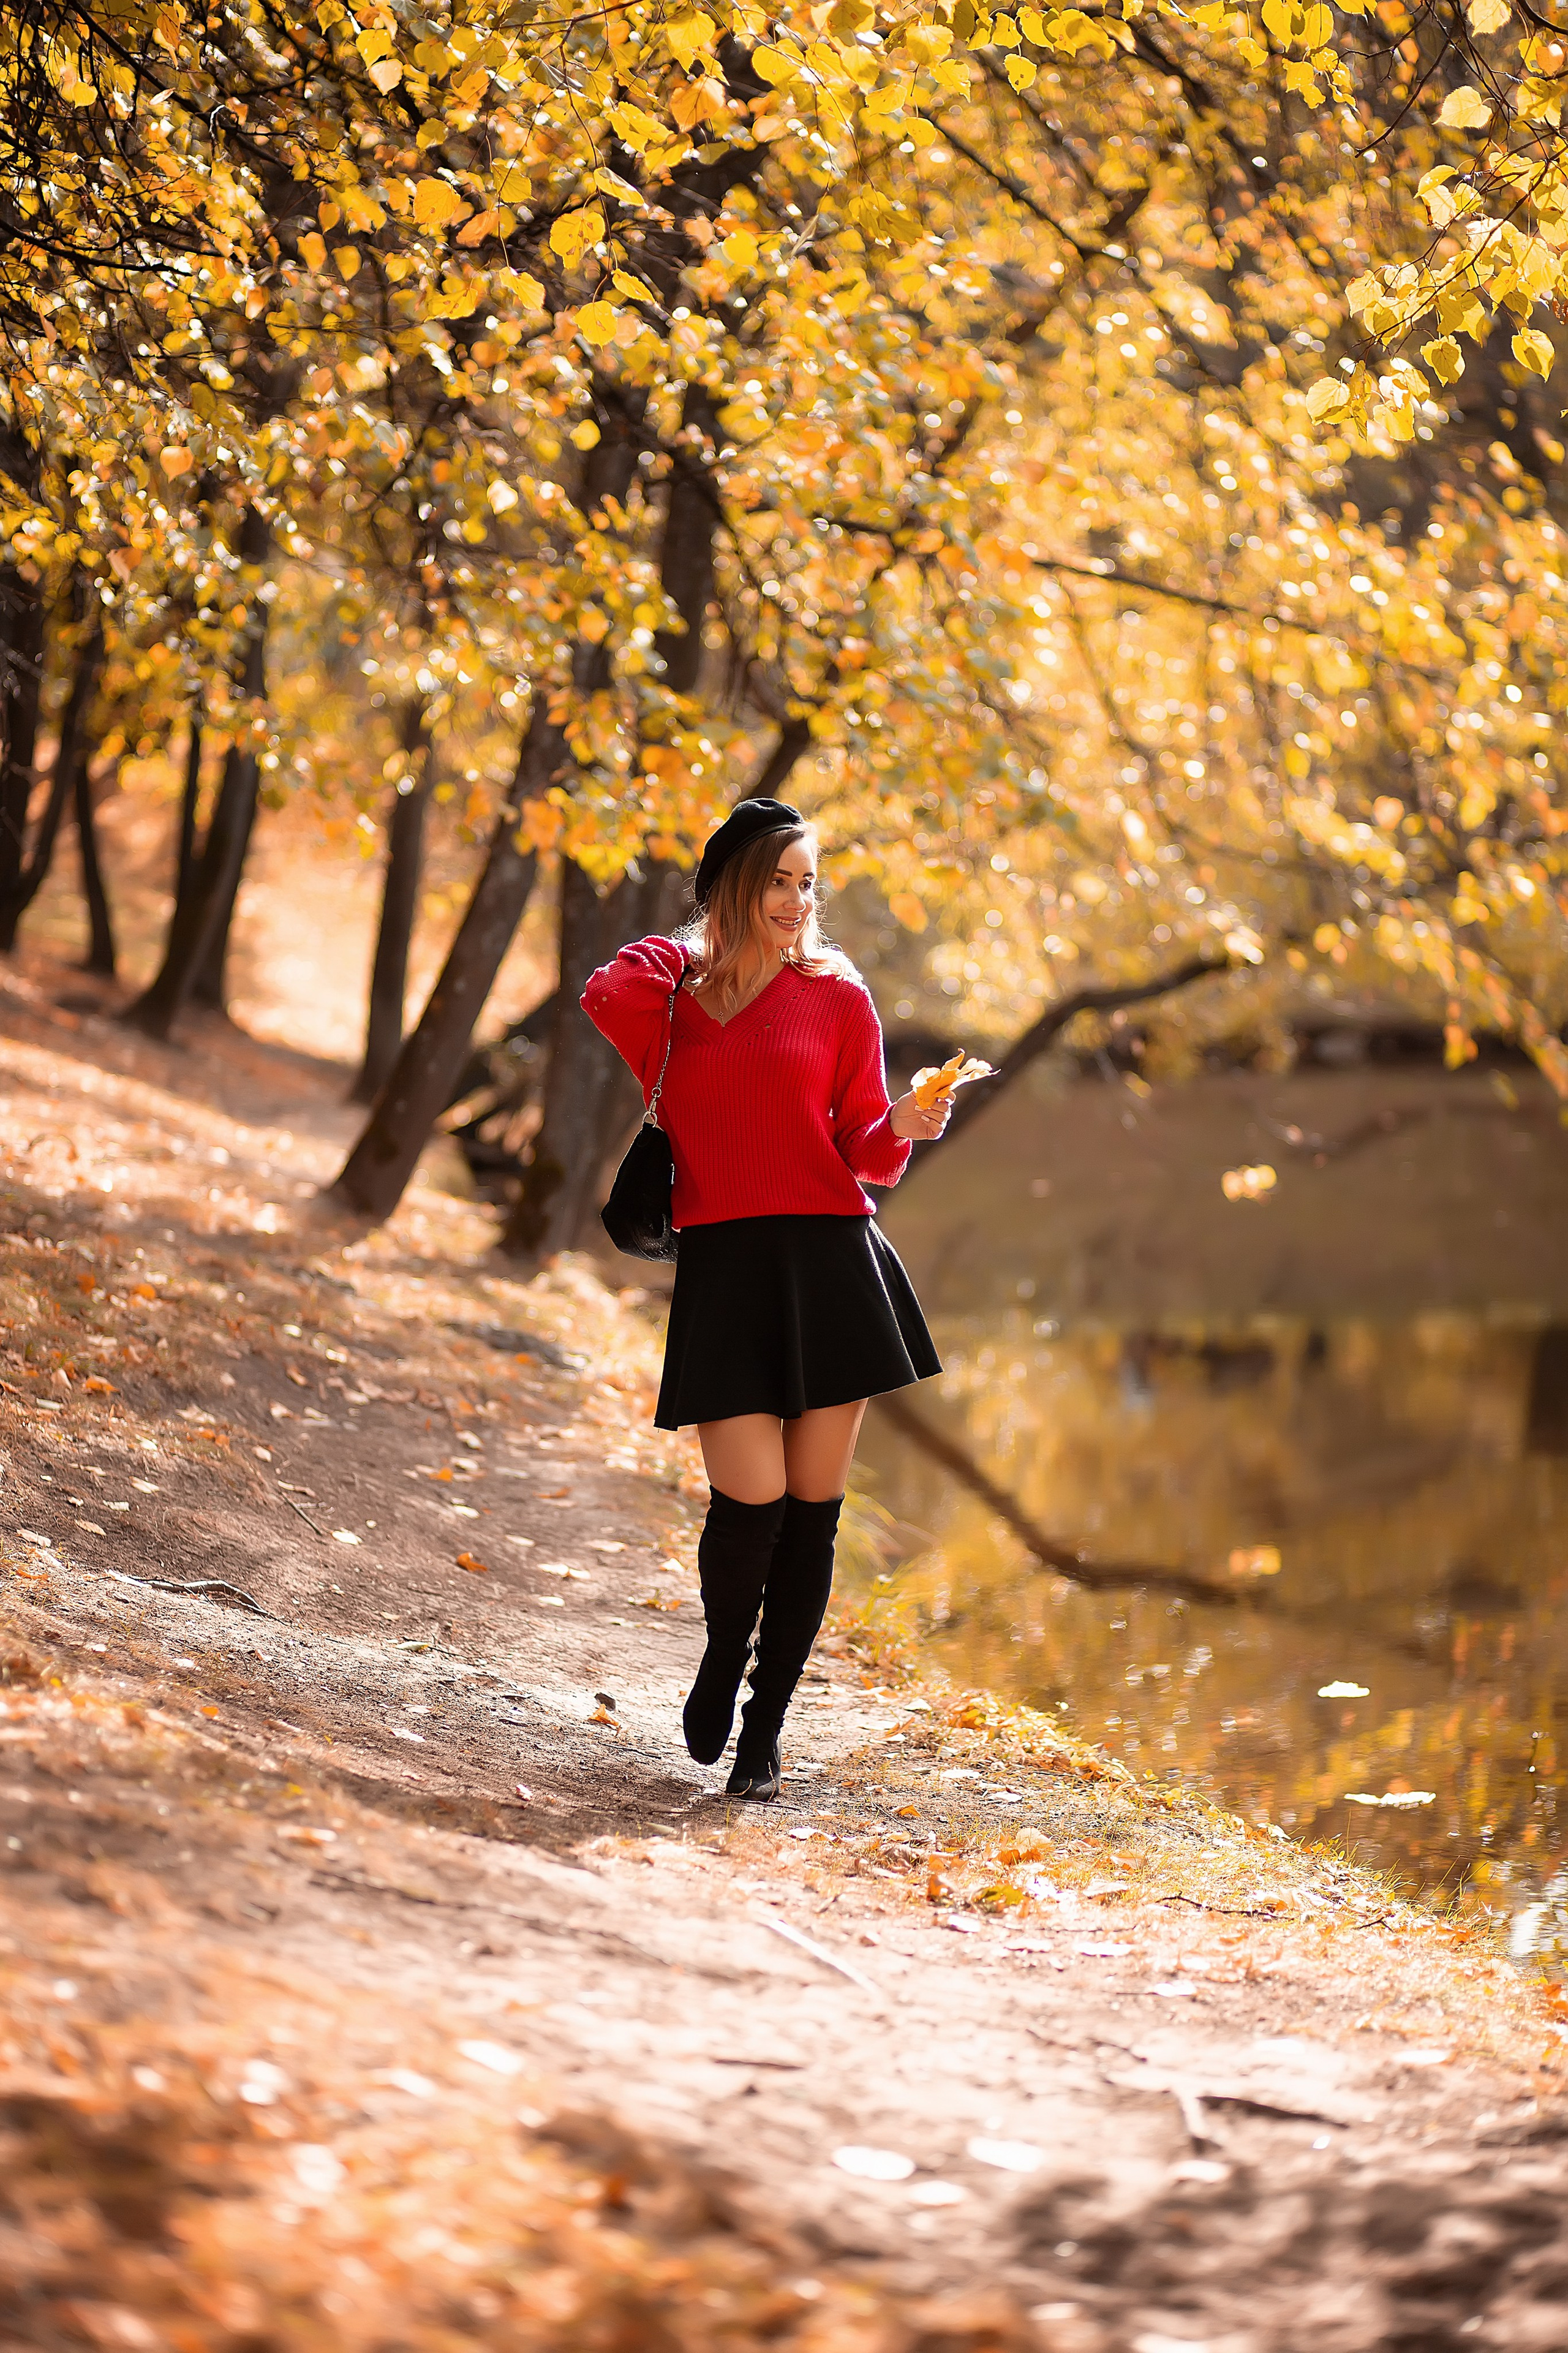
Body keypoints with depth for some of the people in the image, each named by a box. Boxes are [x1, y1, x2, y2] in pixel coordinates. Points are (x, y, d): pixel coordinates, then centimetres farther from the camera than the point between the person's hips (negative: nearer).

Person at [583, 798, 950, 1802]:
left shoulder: (838, 994, 8)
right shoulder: (664, 980, 7)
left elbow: (861, 1147, 5)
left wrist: (901, 1129, -13)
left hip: (828, 1263, 1)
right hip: (723, 1267, -1)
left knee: (812, 1507, 1)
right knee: (750, 1500, -11)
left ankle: (766, 1723, 15)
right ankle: (724, 1654, 21)